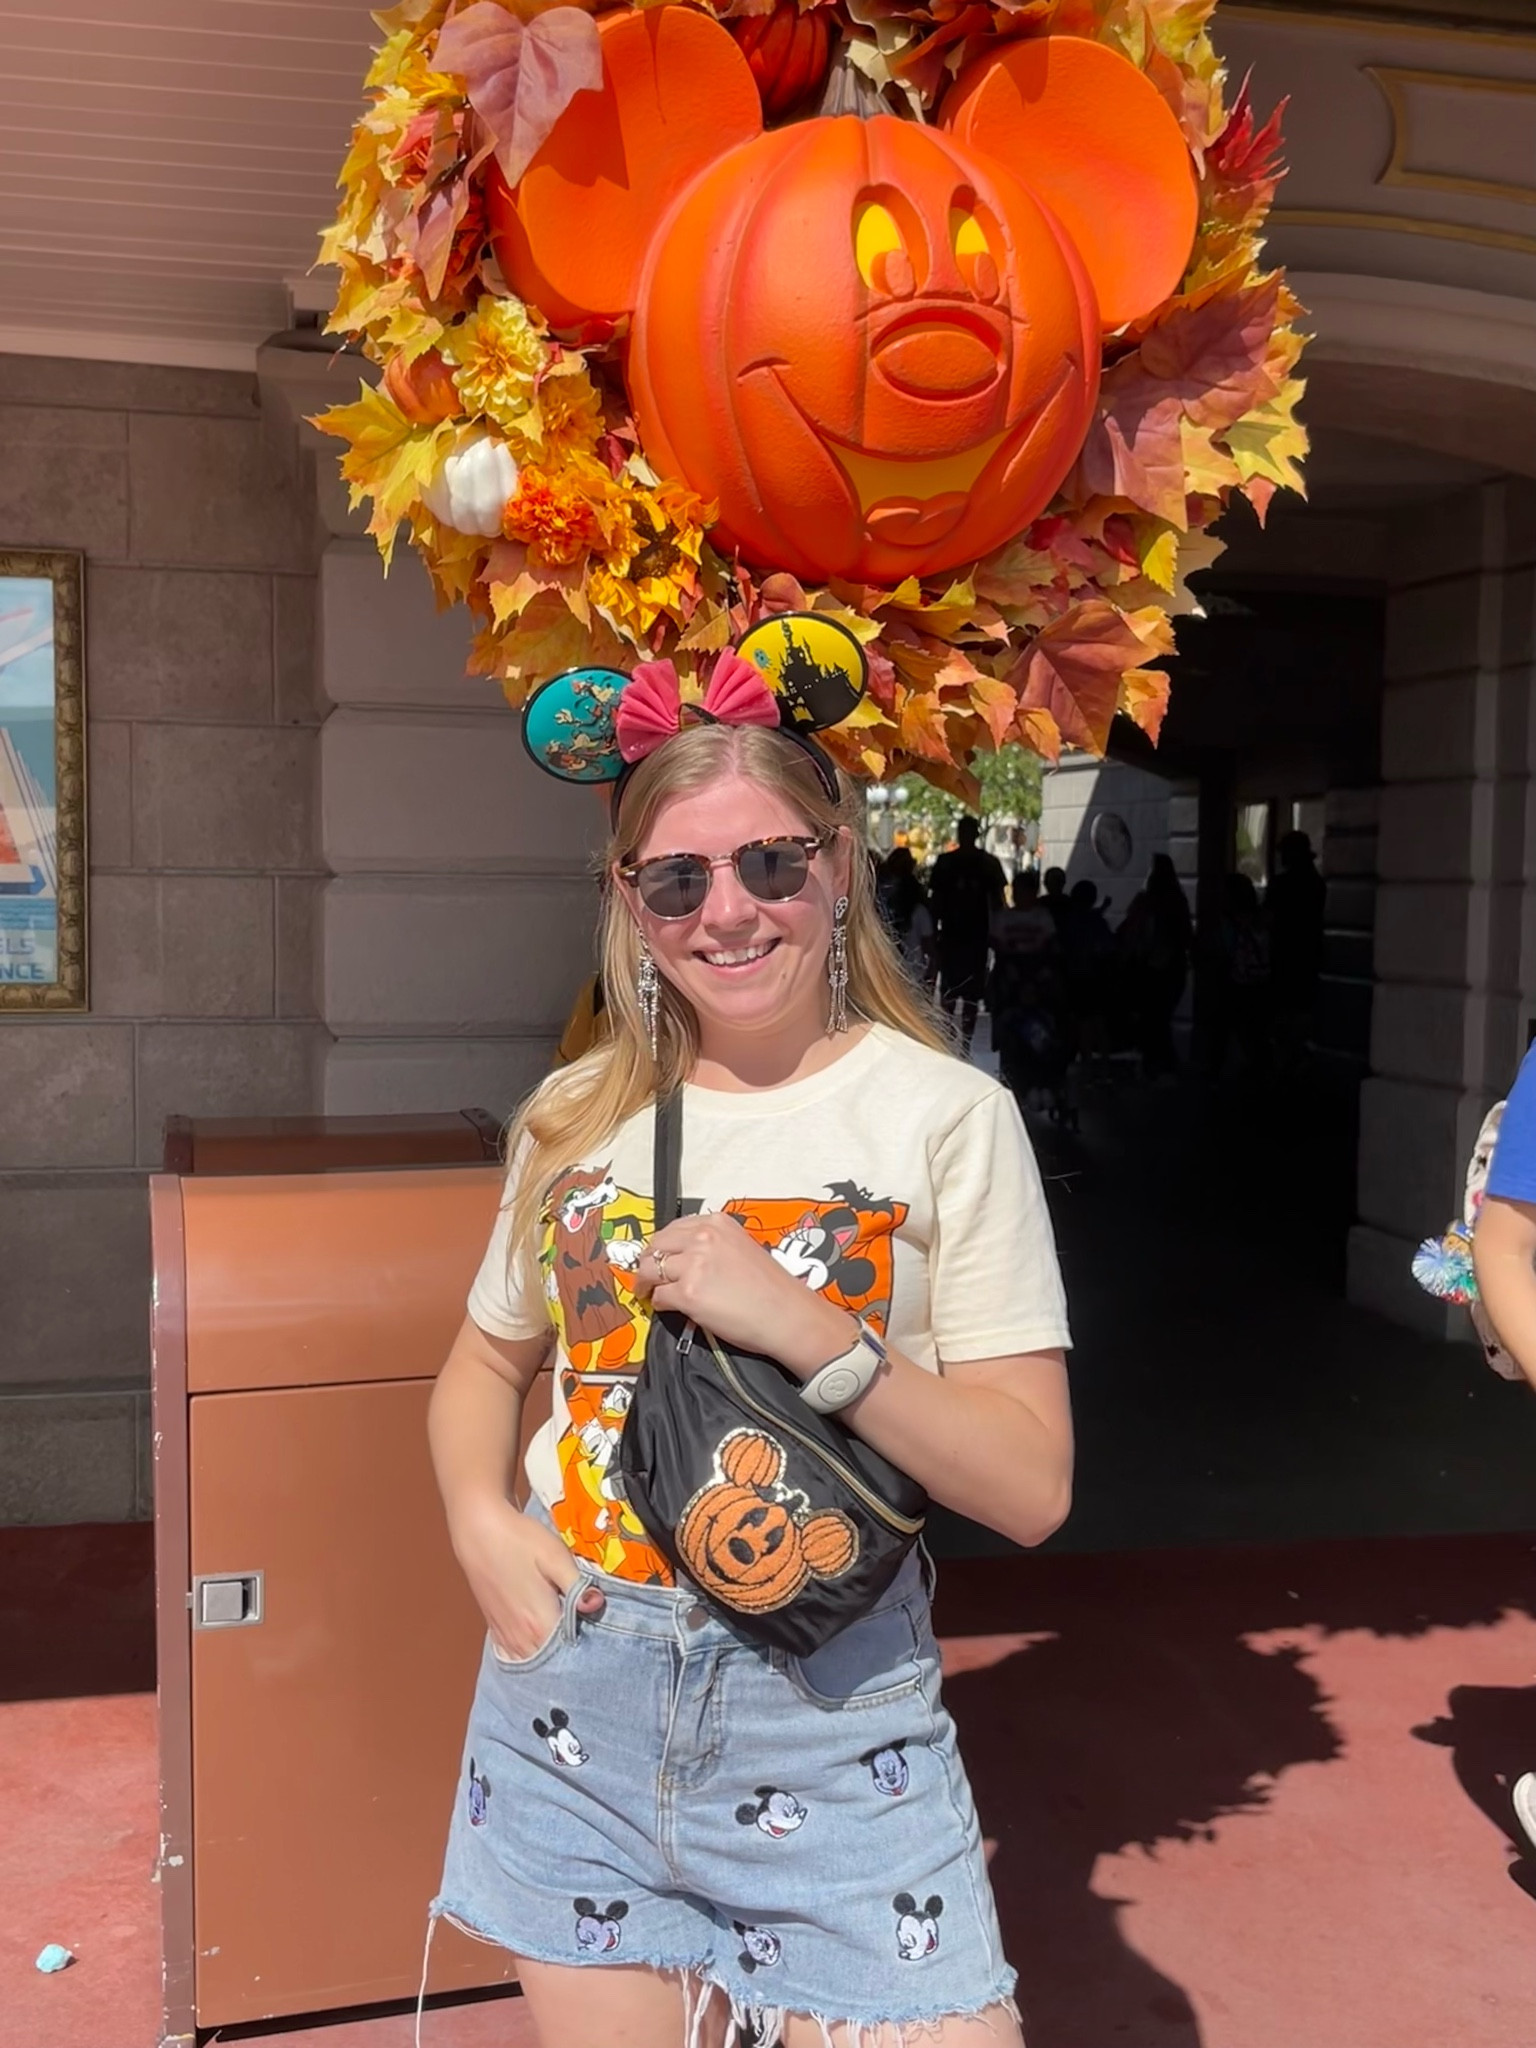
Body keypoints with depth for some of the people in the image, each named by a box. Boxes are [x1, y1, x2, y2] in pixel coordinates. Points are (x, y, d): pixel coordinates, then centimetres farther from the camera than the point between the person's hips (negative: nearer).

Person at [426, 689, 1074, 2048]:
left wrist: (801, 1325, -23)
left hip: (833, 1704, -3)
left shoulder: (947, 1118, -9)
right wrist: (480, 1520, -3)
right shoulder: (579, 1118, 3)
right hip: (575, 1693, 3)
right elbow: (488, 1363, 17)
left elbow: (1032, 1488, -11)